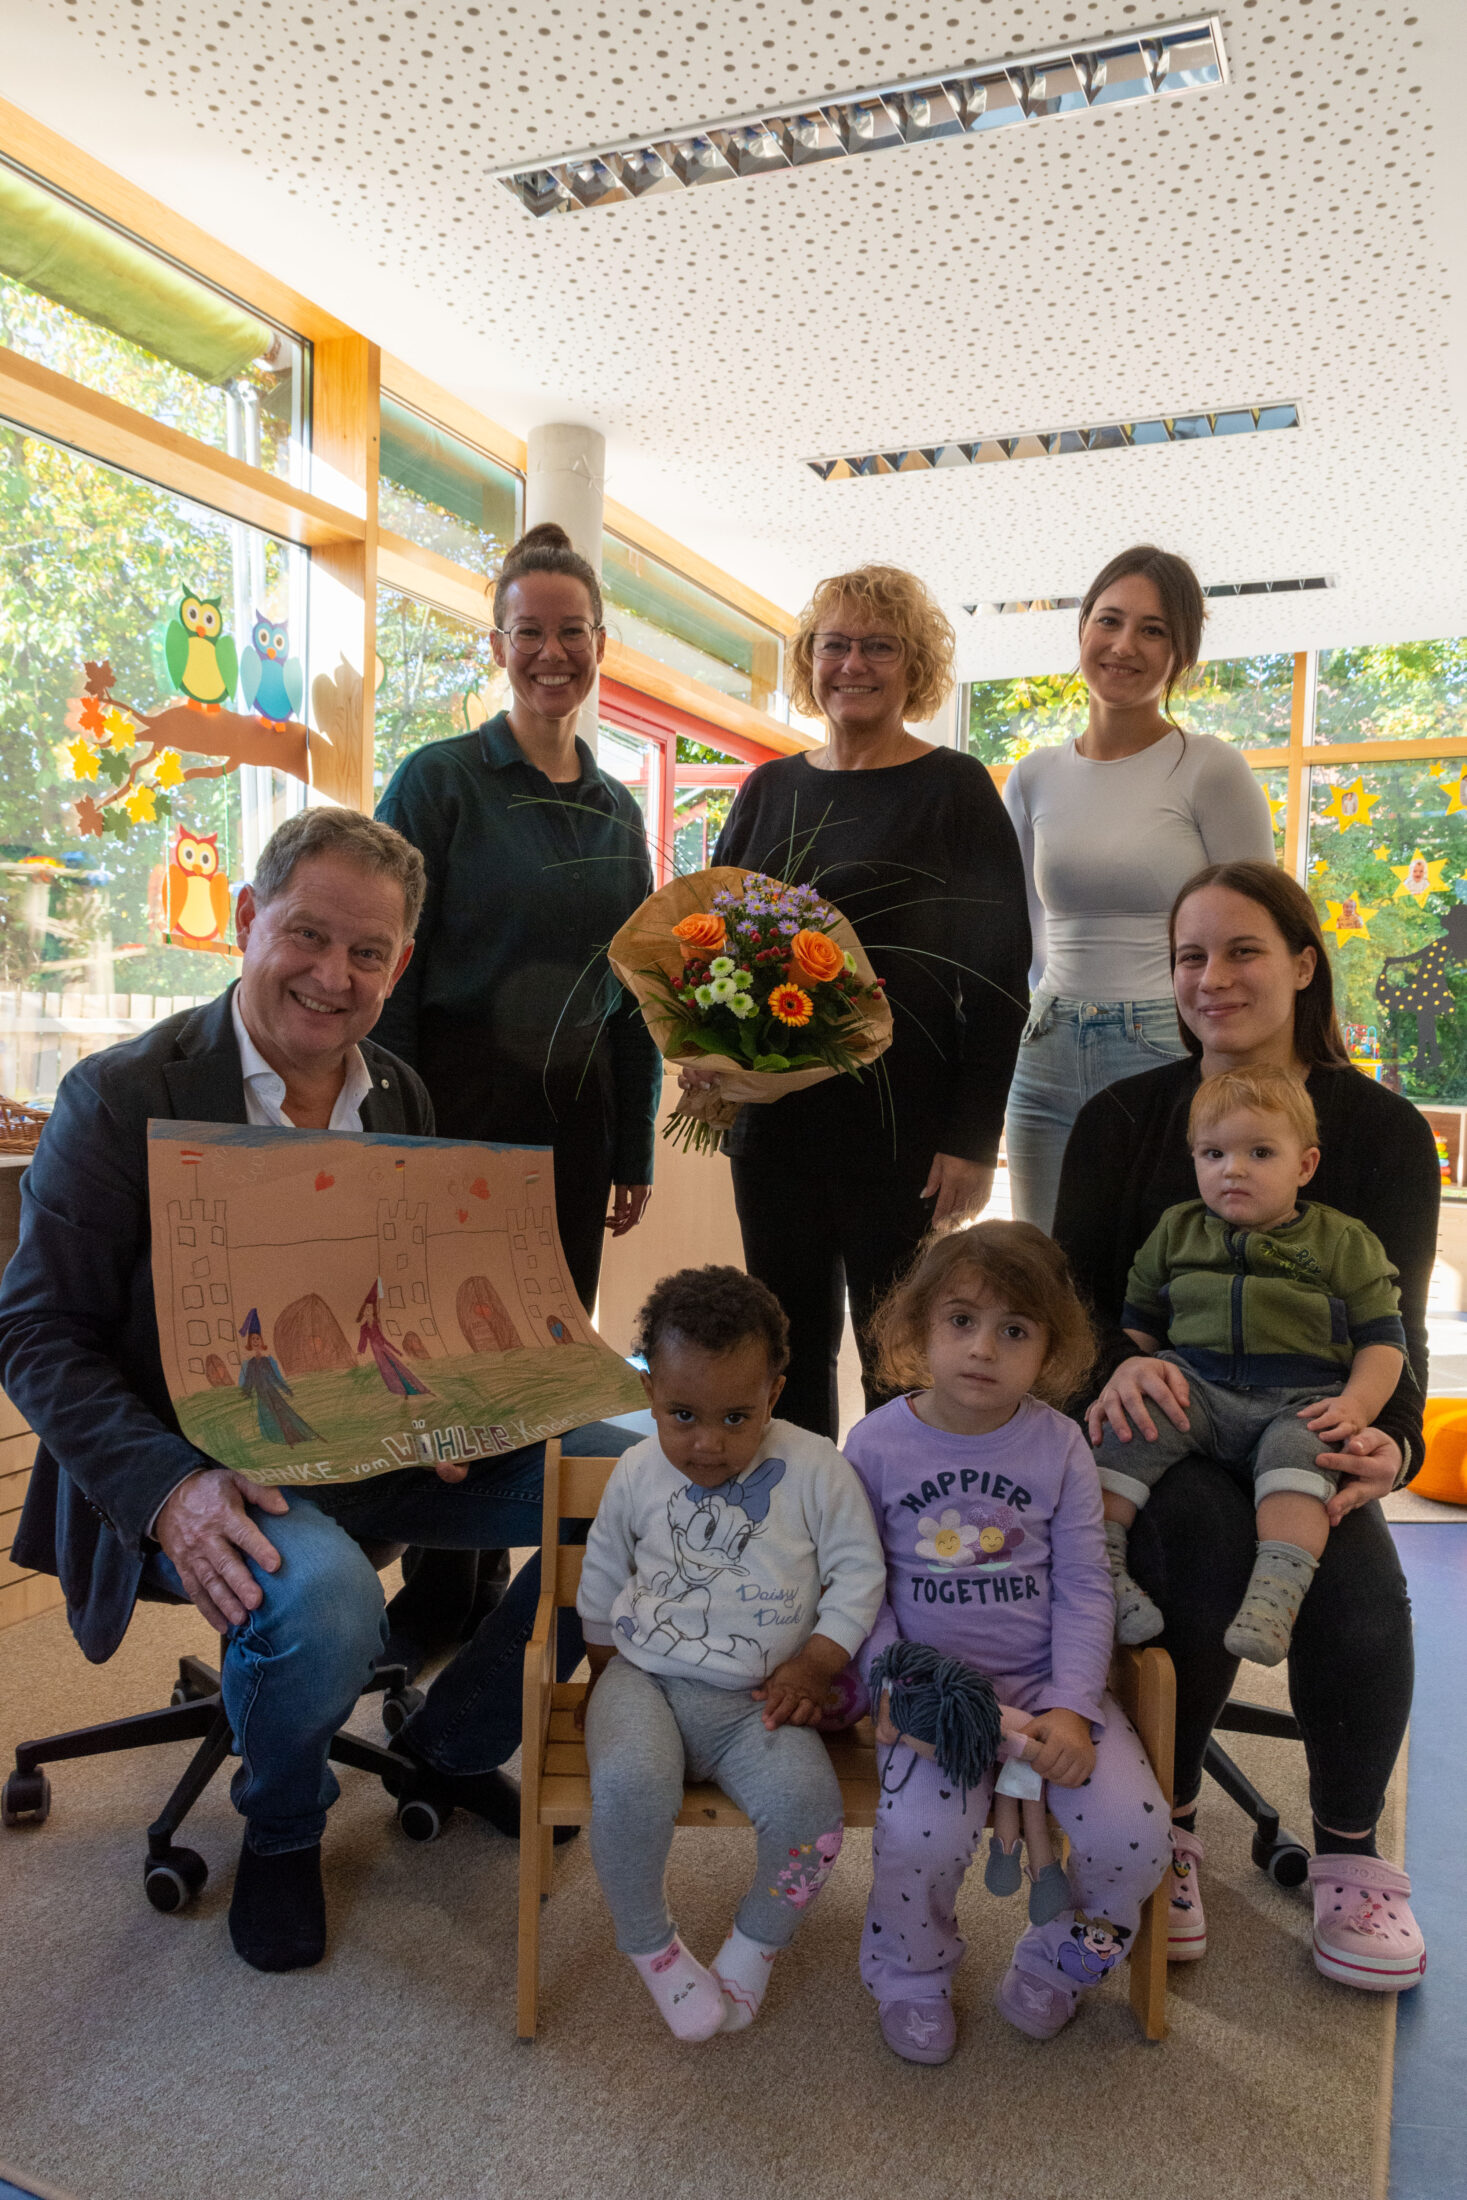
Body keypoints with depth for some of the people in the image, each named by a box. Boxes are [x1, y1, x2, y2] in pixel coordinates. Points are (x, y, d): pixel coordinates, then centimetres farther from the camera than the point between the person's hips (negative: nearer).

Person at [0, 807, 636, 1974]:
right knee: (319, 1602, -37)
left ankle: (454, 1745, 15)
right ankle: (283, 1822, 2)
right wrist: (168, 1487, -26)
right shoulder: (122, 1095, -10)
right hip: (212, 1470, -5)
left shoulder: (402, 1095, 7)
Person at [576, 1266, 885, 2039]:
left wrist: (812, 1665, -9)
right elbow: (602, 1579, 16)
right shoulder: (636, 1474, 1)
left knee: (806, 1802, -27)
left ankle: (755, 1944, 6)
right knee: (629, 1785, -30)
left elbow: (858, 1573, -1)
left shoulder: (814, 1469, -6)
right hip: (644, 1678, 1)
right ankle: (648, 1944, 1)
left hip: (755, 1699, -1)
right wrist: (607, 1675, 14)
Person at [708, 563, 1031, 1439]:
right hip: (773, 1117, 5)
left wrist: (974, 1139, -12)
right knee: (789, 1349, 13)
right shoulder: (770, 788, 12)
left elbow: (999, 972, -5)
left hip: (901, 1128, -4)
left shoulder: (955, 789, -1)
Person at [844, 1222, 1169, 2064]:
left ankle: (1060, 1959, 18)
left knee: (1134, 1833, -16)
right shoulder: (877, 1444, -5)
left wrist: (1072, 1708, -9)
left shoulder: (1057, 1444, -2)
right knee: (922, 1834, -25)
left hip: (1047, 1680, 2)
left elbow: (1084, 1590, 0)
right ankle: (913, 1979, 10)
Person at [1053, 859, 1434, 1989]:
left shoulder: (1384, 1131, 5)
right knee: (1208, 1546, -31)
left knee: (1361, 1588, -28)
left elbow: (1392, 1319, 0)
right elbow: (1073, 1286, 0)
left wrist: (1392, 1438, -21)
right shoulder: (1124, 1119, 5)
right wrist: (1115, 1362, -24)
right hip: (1160, 1428, 0)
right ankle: (1166, 1820, -5)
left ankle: (1350, 1851, 0)